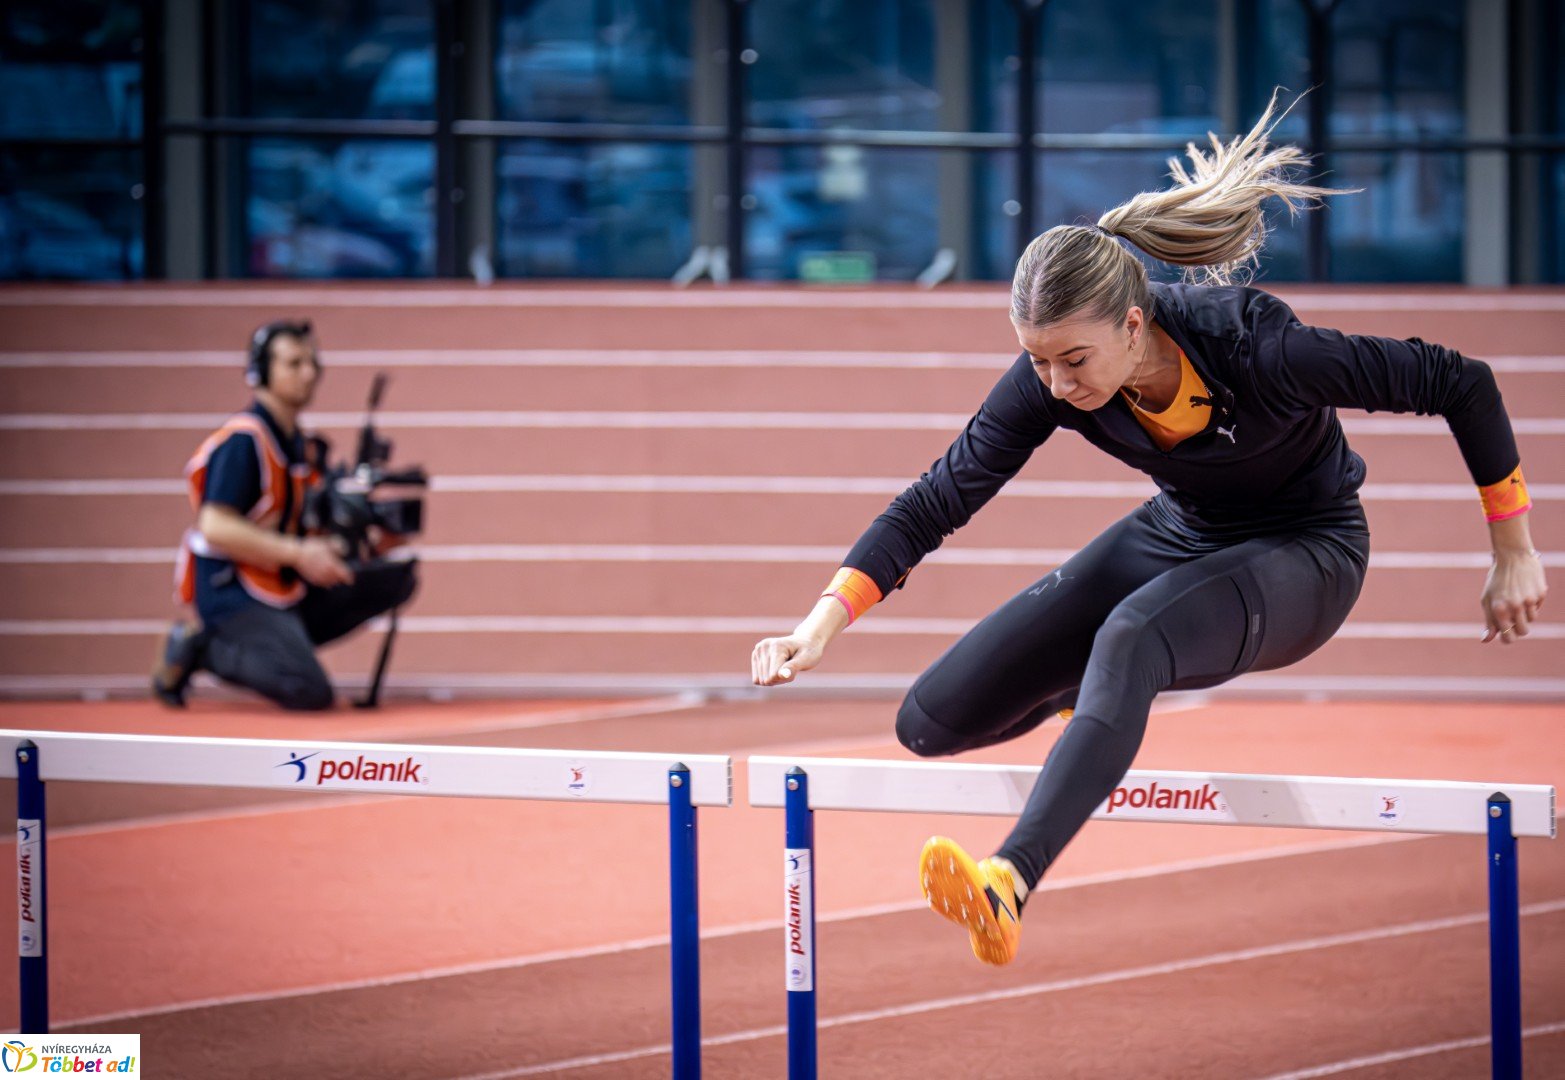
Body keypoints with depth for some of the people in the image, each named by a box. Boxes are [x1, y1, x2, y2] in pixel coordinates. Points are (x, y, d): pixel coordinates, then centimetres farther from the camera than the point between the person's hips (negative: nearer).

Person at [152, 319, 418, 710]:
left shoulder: (300, 445, 14)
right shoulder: (243, 440, -14)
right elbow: (217, 528, -23)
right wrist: (298, 554, -25)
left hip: (286, 590, 9)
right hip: (235, 594, -9)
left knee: (397, 577, 5)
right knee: (310, 692, -23)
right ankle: (201, 648, -3)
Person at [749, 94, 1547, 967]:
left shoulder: (1259, 348, -33)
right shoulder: (1050, 380, -22)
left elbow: (1463, 385, -23)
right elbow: (940, 499, -15)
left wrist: (1515, 555, -15)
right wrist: (824, 625, -28)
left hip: (1306, 558, -5)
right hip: (1179, 535, 5)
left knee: (1131, 637, -40)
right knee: (933, 724, -3)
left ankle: (1011, 885, -52)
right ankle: (1107, 692, 29)